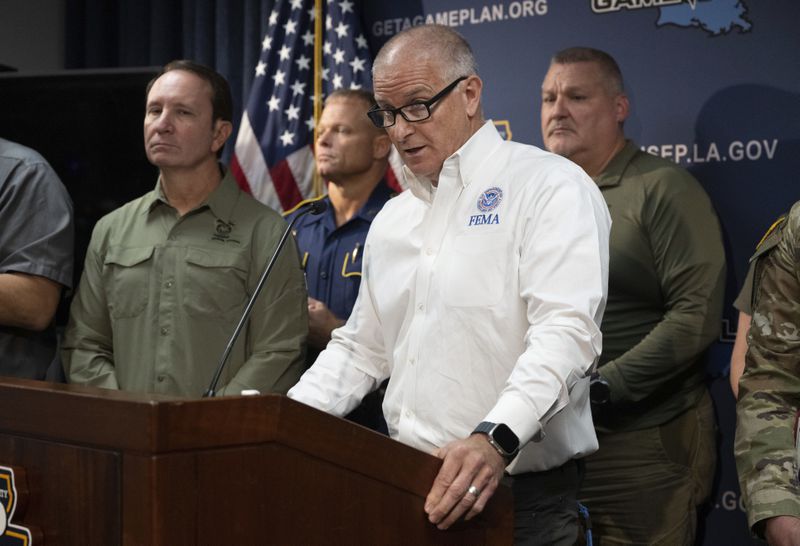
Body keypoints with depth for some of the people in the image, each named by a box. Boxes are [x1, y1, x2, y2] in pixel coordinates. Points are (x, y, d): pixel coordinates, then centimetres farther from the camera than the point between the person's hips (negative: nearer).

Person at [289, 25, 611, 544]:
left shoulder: (551, 186, -8)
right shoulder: (392, 219, 15)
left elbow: (566, 331, -21)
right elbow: (360, 348, 22)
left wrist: (495, 440, -35)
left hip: (521, 498, -6)